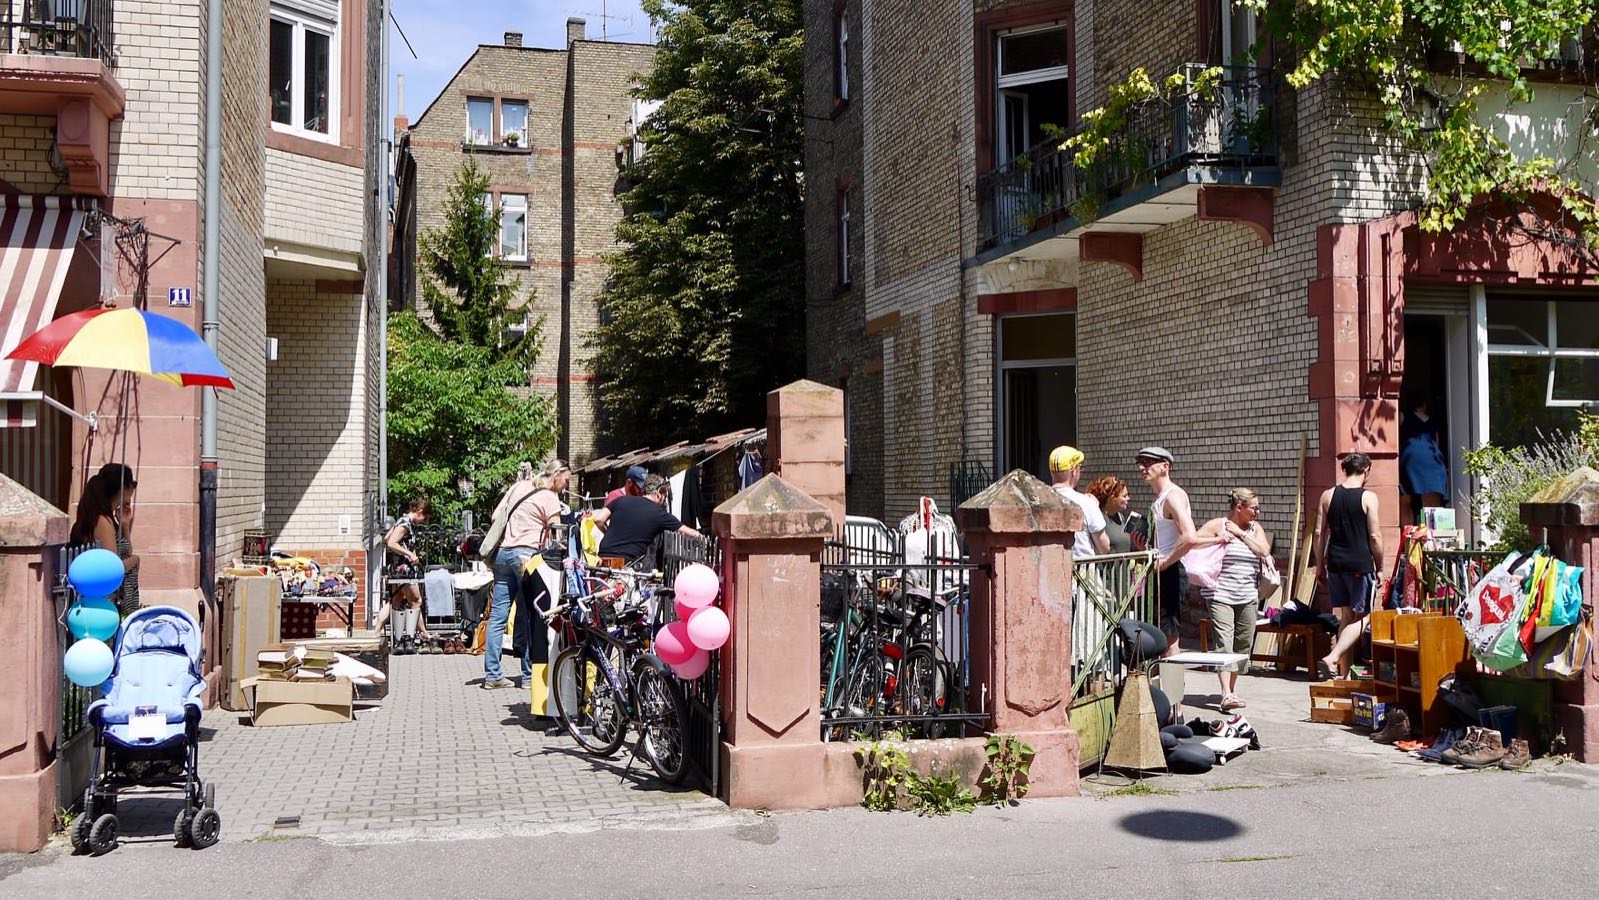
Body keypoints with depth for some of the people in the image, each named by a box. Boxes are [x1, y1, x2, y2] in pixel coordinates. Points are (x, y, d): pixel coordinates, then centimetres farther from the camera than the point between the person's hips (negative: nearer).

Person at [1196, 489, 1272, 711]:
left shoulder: (1255, 528, 12)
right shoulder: (1217, 525, -1)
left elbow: (1264, 551, -3)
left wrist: (1240, 533, -6)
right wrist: (1216, 540, -16)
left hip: (1247, 596, 5)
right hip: (1220, 594, -5)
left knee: (1243, 644, 9)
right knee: (1223, 642, -13)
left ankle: (1233, 687, 25)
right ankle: (1227, 694, -21)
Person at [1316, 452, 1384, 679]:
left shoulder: (1328, 495, 5)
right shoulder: (1368, 497, -6)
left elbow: (1320, 533, 6)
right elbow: (1375, 537, -7)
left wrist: (1320, 565, 14)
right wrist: (1379, 567, 3)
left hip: (1336, 564, 5)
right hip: (1361, 564, -5)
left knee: (1345, 616, 13)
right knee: (1360, 617, 2)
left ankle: (1344, 673, 14)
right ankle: (1332, 658, -17)